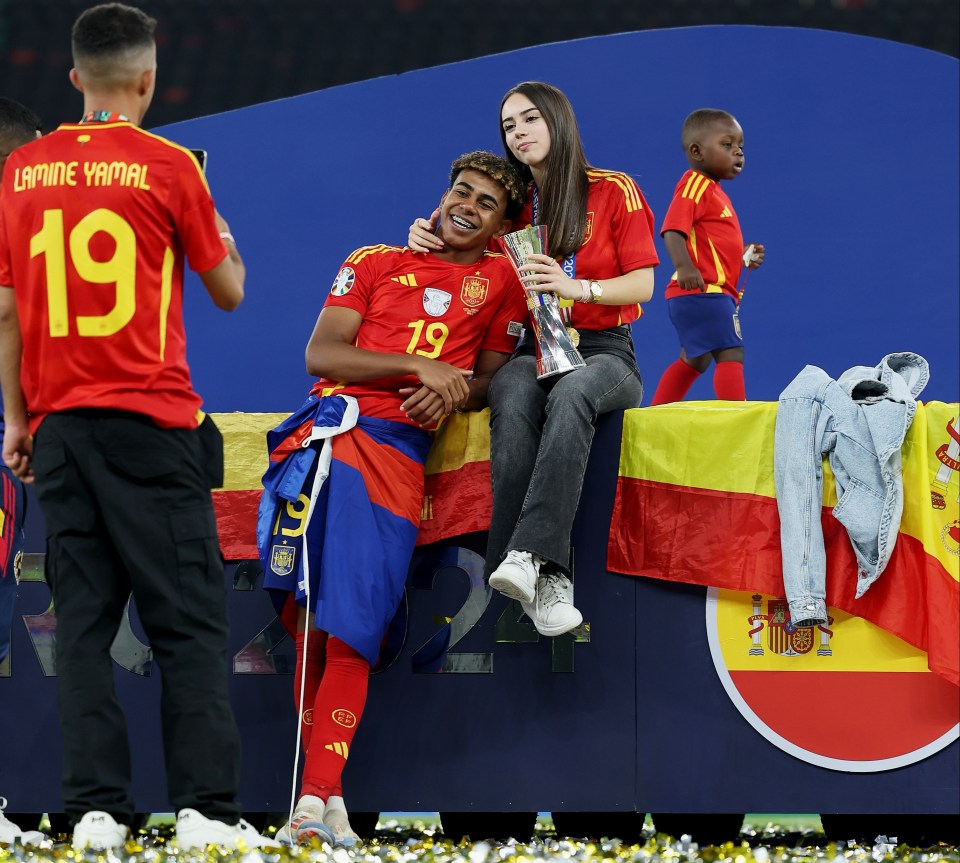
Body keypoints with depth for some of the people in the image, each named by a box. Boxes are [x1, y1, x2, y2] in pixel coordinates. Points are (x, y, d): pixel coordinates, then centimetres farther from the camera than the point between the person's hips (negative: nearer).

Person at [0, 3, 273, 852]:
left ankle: (96, 810, -1)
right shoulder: (167, 167, -4)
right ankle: (205, 807, -7)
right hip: (152, 423, -4)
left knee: (84, 621, 5)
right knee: (189, 621, -1)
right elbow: (229, 290, 6)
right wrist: (218, 230, 26)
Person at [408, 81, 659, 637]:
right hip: (534, 349, 3)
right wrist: (427, 235, 3)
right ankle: (548, 578, -48)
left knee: (570, 395, -40)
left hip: (604, 351, -2)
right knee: (513, 402, -36)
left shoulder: (614, 191, 3)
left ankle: (528, 552, -54)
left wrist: (575, 286, -21)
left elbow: (642, 284, -2)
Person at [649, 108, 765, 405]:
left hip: (714, 293, 11)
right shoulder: (695, 184, -11)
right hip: (703, 291, -11)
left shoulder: (714, 192, 21)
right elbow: (673, 230, -25)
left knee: (695, 360, 19)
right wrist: (684, 266, -40)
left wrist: (744, 255, 13)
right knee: (730, 354, -16)